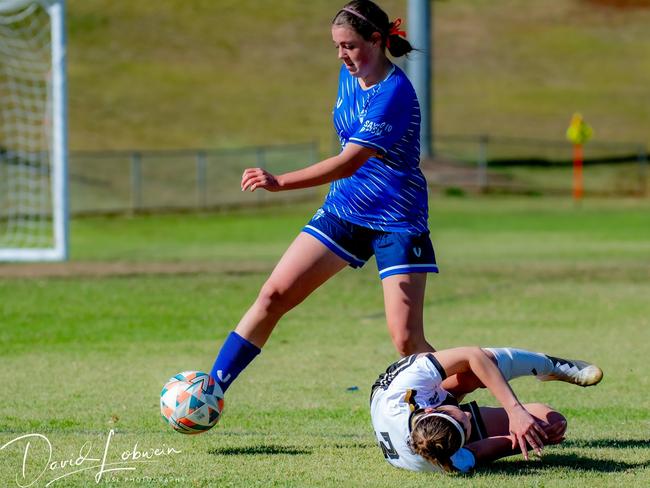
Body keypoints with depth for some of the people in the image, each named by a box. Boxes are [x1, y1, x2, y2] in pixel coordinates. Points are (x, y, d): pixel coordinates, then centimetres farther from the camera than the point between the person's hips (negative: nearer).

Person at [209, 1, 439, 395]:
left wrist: (281, 182, -38)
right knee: (274, 295, -2)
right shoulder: (349, 76, 4)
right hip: (344, 211, 7)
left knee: (407, 339, -13)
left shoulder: (394, 92, -22)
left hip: (396, 223, -7)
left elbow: (350, 161, -30)